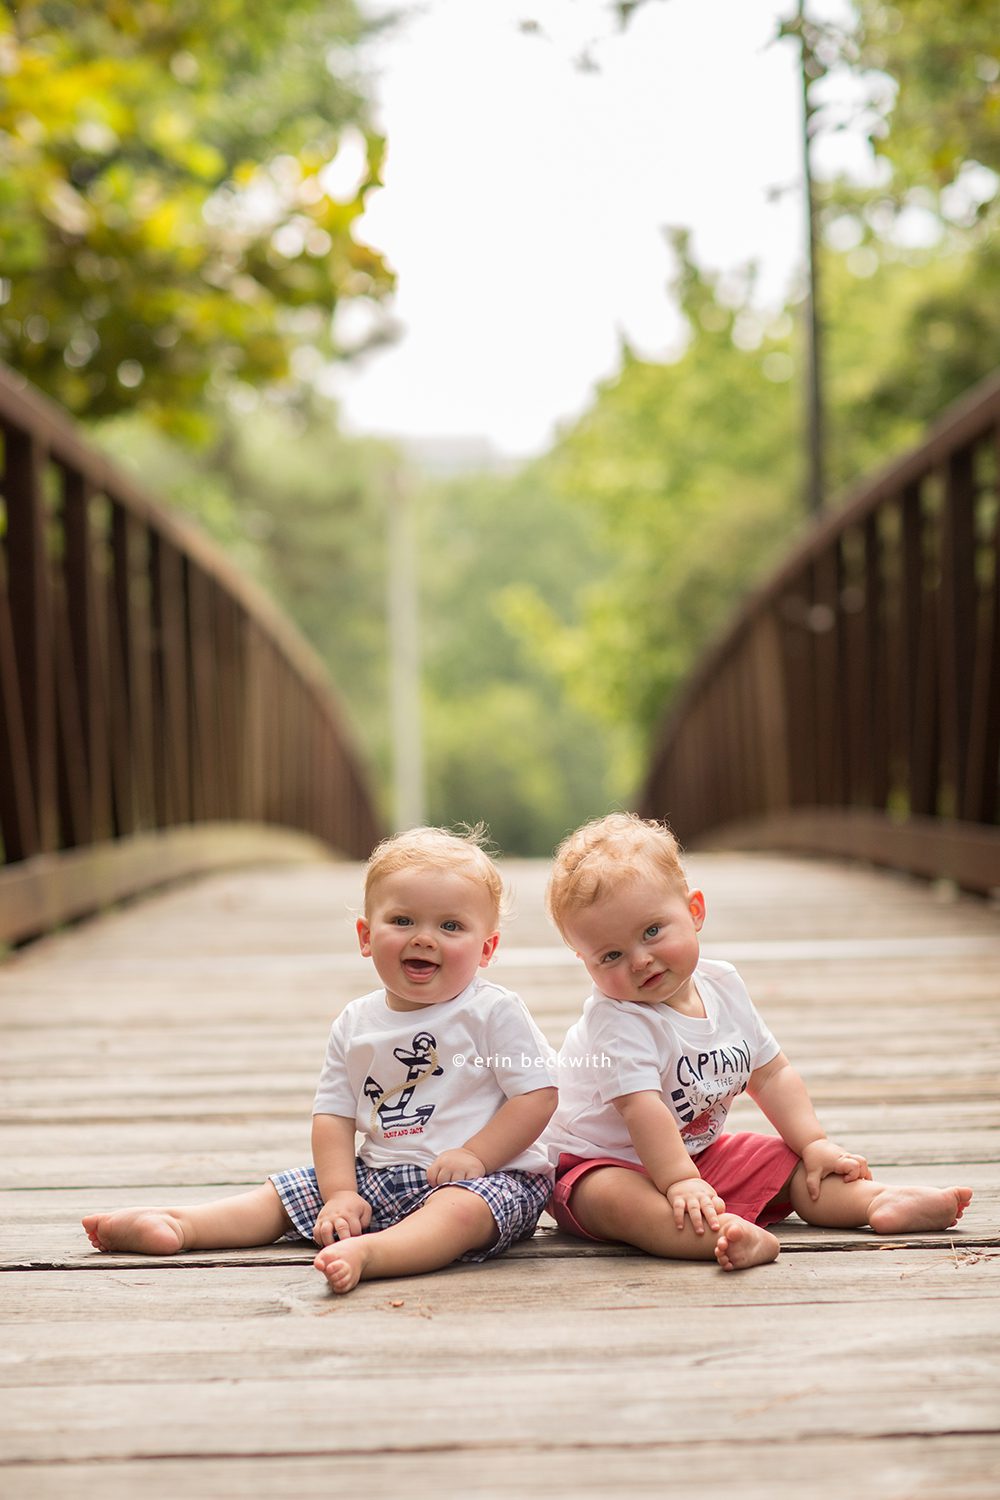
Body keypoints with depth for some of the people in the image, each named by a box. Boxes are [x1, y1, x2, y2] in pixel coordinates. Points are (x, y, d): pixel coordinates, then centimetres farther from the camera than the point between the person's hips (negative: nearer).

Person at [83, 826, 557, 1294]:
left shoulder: (495, 1012, -7)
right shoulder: (354, 1025, 7)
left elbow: (538, 1095, -10)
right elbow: (333, 1113, 7)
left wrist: (474, 1156, -20)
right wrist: (340, 1194, -7)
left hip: (490, 1176, -6)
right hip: (377, 1176, 6)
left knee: (460, 1209, -38)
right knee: (286, 1193, 1)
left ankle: (367, 1252, -61)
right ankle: (178, 1226, -7)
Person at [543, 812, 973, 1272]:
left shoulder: (723, 986, -2)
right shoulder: (615, 1023, -24)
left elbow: (771, 1073, 7)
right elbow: (641, 1109, -34)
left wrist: (813, 1143, 1)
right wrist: (679, 1182, -42)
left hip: (700, 1151, 8)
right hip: (600, 1162, -8)